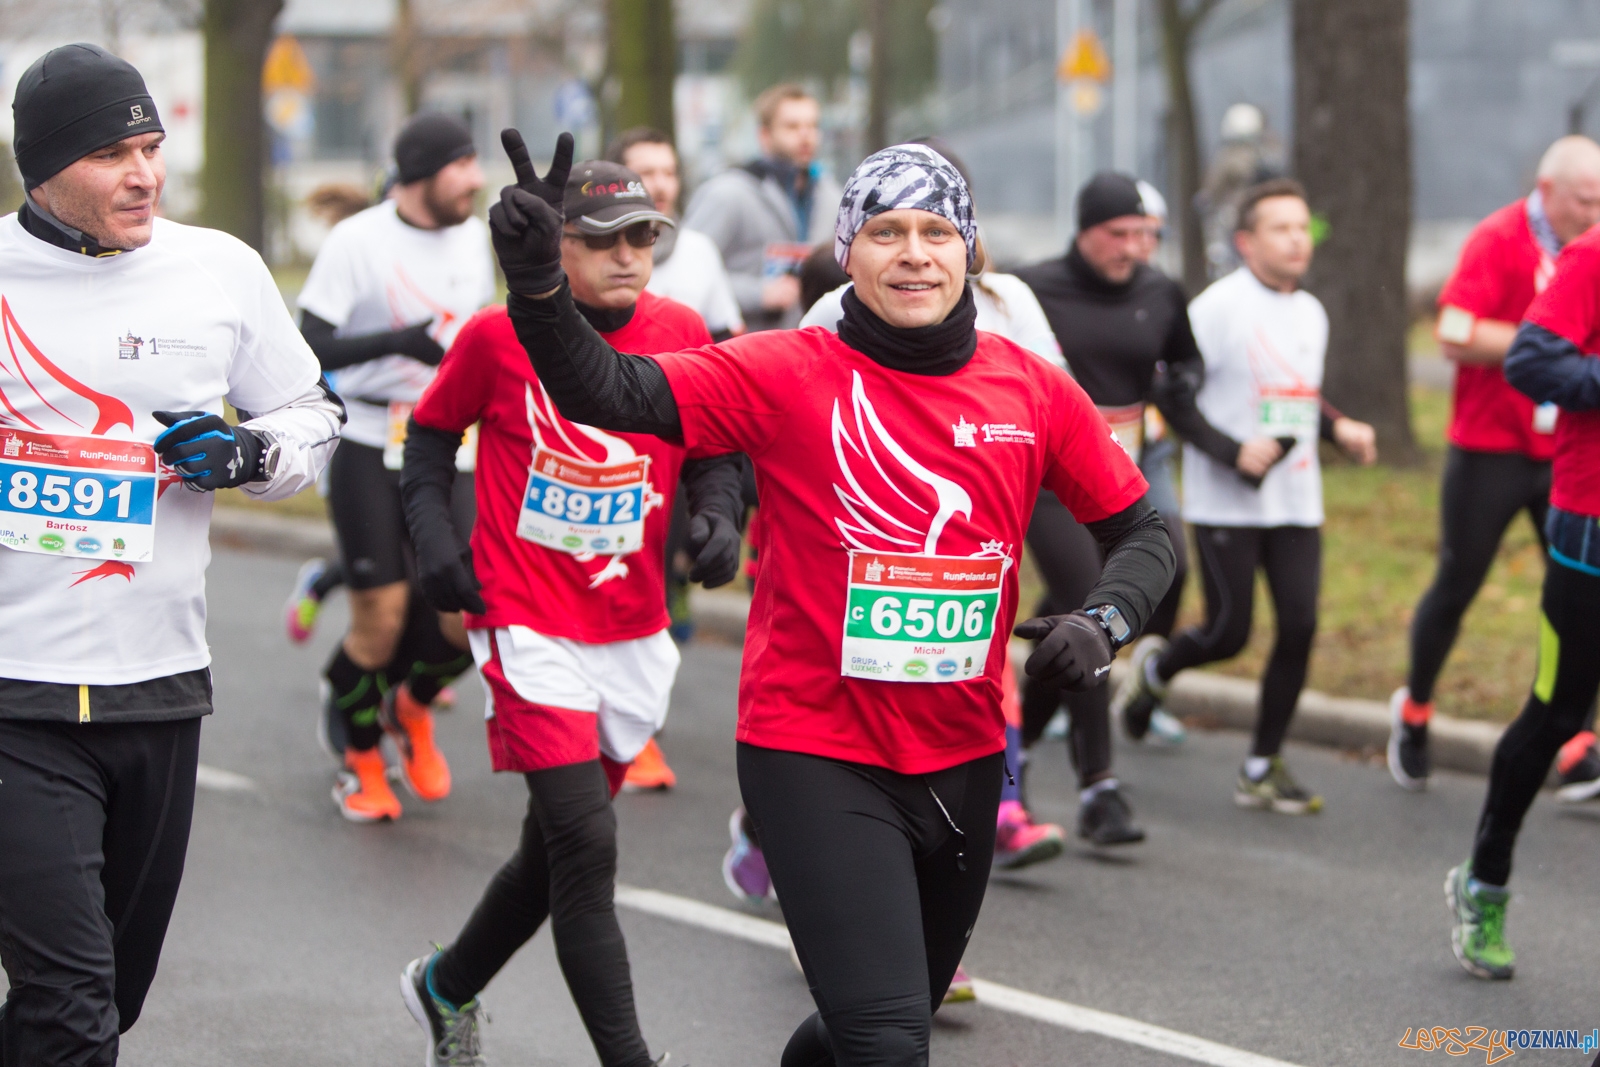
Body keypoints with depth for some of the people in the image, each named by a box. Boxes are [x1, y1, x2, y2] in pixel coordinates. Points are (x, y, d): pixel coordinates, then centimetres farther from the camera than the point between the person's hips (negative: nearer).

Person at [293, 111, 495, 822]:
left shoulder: (472, 236, 6)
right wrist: (396, 342, -27)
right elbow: (309, 347, -15)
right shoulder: (358, 241, -13)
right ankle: (359, 759, 21)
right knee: (381, 620, -5)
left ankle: (411, 705, 25)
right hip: (368, 450, -5)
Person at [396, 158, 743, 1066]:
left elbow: (713, 446, 13)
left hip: (634, 633, 5)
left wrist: (719, 515, -6)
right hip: (529, 626, -4)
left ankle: (448, 986, 41)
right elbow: (433, 430, 8)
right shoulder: (498, 336, -7)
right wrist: (433, 533, -5)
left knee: (560, 849, 15)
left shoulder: (683, 333, 0)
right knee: (584, 846, -15)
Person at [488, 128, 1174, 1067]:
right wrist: (540, 284, -40)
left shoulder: (1033, 390, 0)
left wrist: (1104, 622, -12)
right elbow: (607, 392, -22)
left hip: (964, 759, 5)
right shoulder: (791, 375, -10)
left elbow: (1143, 533, 9)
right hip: (817, 754, -5)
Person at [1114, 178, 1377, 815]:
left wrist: (1339, 429, 7)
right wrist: (1232, 452, -20)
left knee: (1299, 628, -4)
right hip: (1225, 505, -6)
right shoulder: (1218, 307, -10)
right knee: (1228, 633, -4)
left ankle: (1263, 767, 6)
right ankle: (1153, 673, 30)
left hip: (1296, 504, 6)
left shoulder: (1311, 313, 13)